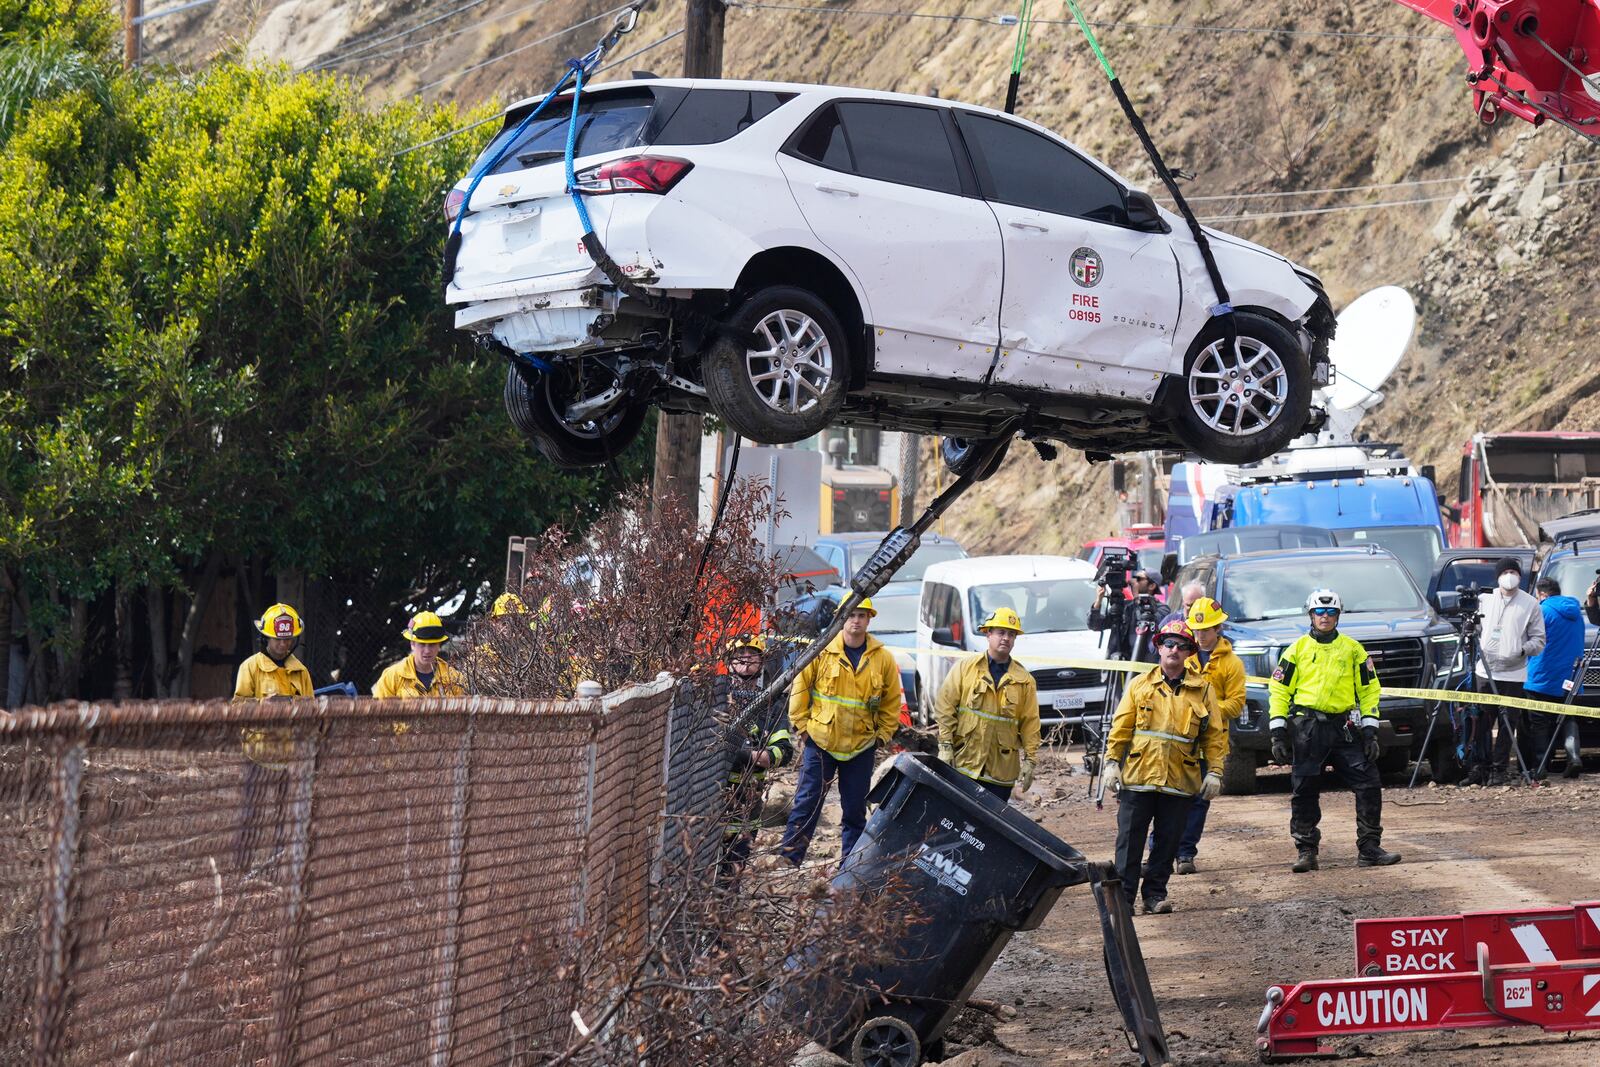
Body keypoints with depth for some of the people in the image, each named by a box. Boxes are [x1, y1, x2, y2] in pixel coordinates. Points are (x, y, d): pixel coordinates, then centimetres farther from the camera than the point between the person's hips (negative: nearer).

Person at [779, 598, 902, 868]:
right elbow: (800, 688, 1)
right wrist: (801, 726, -2)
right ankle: (788, 858, 2)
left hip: (861, 745, 2)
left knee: (855, 808, 8)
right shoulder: (823, 651, -4)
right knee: (807, 803, -1)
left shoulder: (883, 659, 2)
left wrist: (883, 734, 5)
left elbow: (892, 701, 10)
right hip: (820, 741, -2)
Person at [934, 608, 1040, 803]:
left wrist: (1029, 760, 1)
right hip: (964, 763, -1)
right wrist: (945, 746, -6)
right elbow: (945, 706, 1)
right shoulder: (966, 667, 3)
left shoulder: (1024, 680, 7)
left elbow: (1030, 722, 6)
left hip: (1001, 770, 1)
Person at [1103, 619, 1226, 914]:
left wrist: (1214, 772, 1)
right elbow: (1121, 726, 6)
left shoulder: (1202, 689, 6)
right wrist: (1112, 762, -1)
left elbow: (1215, 734, 7)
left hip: (1180, 780, 1)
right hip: (1138, 777, -1)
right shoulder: (1140, 685, 6)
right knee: (1130, 839, -1)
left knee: (1168, 840, 5)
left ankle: (1155, 894, 15)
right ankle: (1123, 895, 4)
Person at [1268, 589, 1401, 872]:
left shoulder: (1352, 649, 11)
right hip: (1306, 729, -1)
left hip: (1344, 728, 1)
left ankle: (1369, 849, 0)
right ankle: (1306, 852, 8)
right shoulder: (1298, 649, 7)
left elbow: (1369, 690, 12)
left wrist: (1370, 731, 3)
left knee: (1369, 785, -6)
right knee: (1304, 793, 0)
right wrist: (1278, 734, -2)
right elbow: (1278, 690, 6)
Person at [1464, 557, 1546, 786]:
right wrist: (1475, 644, 2)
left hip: (1513, 674, -2)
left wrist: (1523, 650, -13)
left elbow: (1539, 639, 4)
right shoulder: (1486, 600, 10)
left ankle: (1499, 770, 5)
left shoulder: (1530, 604, 3)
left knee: (1507, 724, -1)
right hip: (1485, 670, 2)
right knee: (1482, 722, 0)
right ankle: (1478, 768, 4)